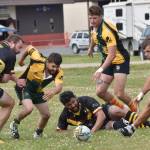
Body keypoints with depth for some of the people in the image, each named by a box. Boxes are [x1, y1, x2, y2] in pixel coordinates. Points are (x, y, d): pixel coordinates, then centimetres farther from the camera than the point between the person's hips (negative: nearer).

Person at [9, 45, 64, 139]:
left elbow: (59, 87, -41)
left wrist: (53, 92, -65)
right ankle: (15, 124, 1)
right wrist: (21, 60, 4)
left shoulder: (58, 72, -25)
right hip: (24, 87, -5)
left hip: (37, 91, 5)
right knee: (29, 108, -28)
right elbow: (30, 48, -14)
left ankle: (38, 133, 33)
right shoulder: (38, 60, -33)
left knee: (46, 114, 3)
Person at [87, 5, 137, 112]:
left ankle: (134, 109, 13)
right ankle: (120, 108, 21)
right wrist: (91, 48, 37)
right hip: (107, 60, 8)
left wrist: (101, 70, -42)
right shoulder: (95, 27, -4)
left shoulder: (107, 31, -30)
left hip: (120, 60, -8)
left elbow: (112, 54, -35)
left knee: (119, 93, -17)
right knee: (100, 92, 1)